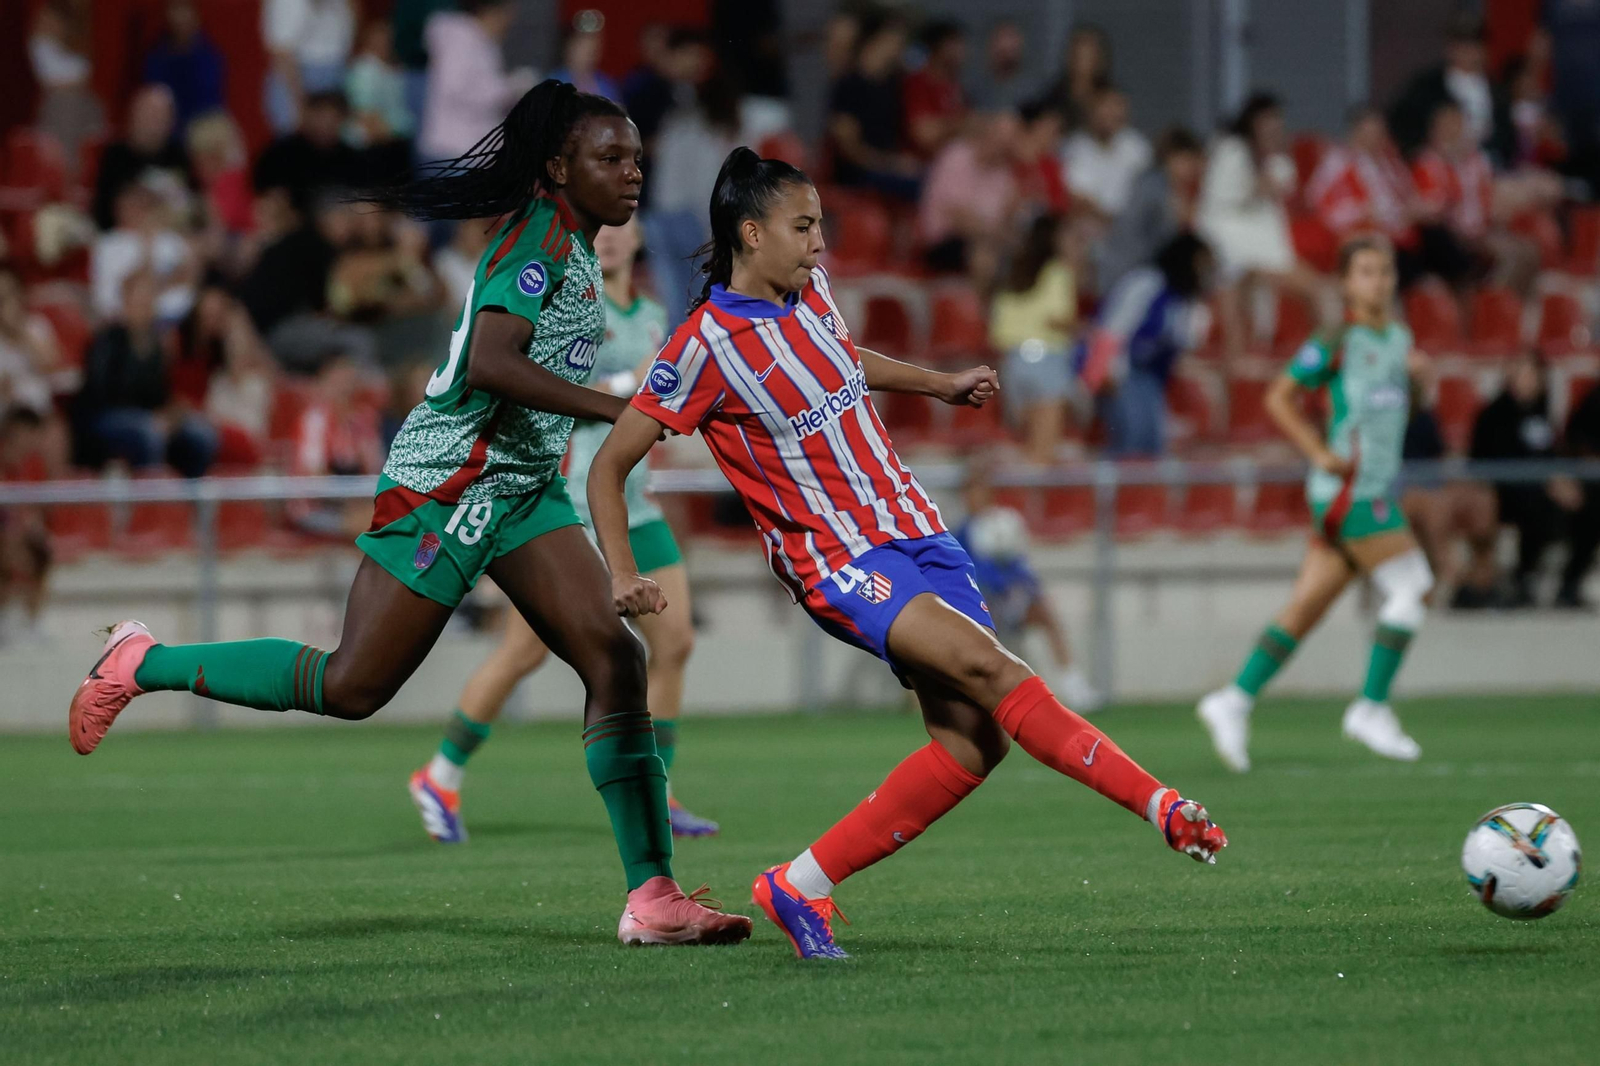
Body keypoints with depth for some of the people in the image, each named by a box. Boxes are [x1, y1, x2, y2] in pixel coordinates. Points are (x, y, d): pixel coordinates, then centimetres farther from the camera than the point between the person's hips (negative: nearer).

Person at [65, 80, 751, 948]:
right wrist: (618, 410, -31)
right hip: (449, 482, -9)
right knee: (354, 687, -5)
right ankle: (140, 665, 14)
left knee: (614, 658, -7)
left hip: (523, 487, 9)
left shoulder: (572, 244, 13)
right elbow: (489, 363, -30)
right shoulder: (542, 236, -17)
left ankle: (651, 897, -10)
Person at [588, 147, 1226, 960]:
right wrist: (624, 577, -18)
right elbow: (609, 466, -8)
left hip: (915, 529, 8)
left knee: (972, 740, -5)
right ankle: (1163, 808, -30)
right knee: (987, 667, -27)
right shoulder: (707, 344, -12)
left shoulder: (811, 290, 8)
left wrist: (942, 385, 33)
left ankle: (802, 886, 3)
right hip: (837, 561, -8)